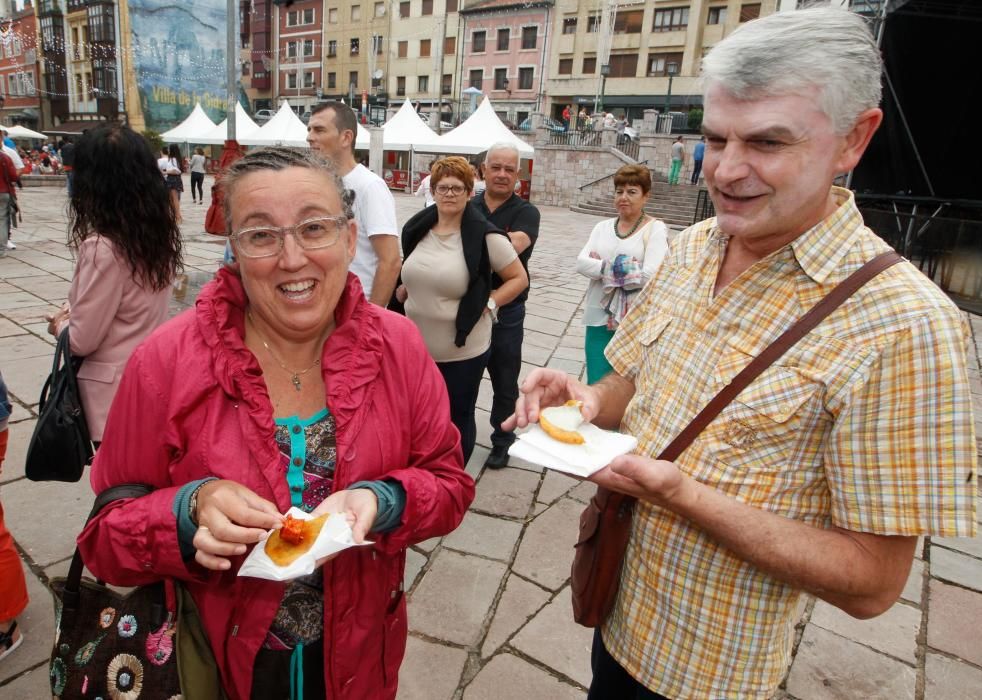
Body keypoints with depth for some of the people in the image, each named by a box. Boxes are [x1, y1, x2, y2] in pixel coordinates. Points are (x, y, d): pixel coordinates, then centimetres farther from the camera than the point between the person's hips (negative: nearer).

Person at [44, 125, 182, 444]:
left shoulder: (102, 248, -23)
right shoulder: (161, 231, -2)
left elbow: (82, 341, -15)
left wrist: (59, 324, 4)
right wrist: (75, 309, 9)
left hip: (114, 386, -7)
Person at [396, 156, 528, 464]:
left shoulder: (484, 236, -14)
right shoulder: (417, 228, 5)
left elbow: (519, 278, -7)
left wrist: (486, 304, -16)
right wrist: (403, 289, 5)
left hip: (463, 350, -5)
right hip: (416, 346, 6)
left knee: (458, 420, 11)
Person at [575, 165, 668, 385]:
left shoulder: (656, 229, -3)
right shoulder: (603, 227, 10)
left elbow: (650, 275, -17)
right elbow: (581, 263, -4)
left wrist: (603, 267, -9)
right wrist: (626, 269, -14)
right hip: (599, 318, 4)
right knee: (596, 384, 10)